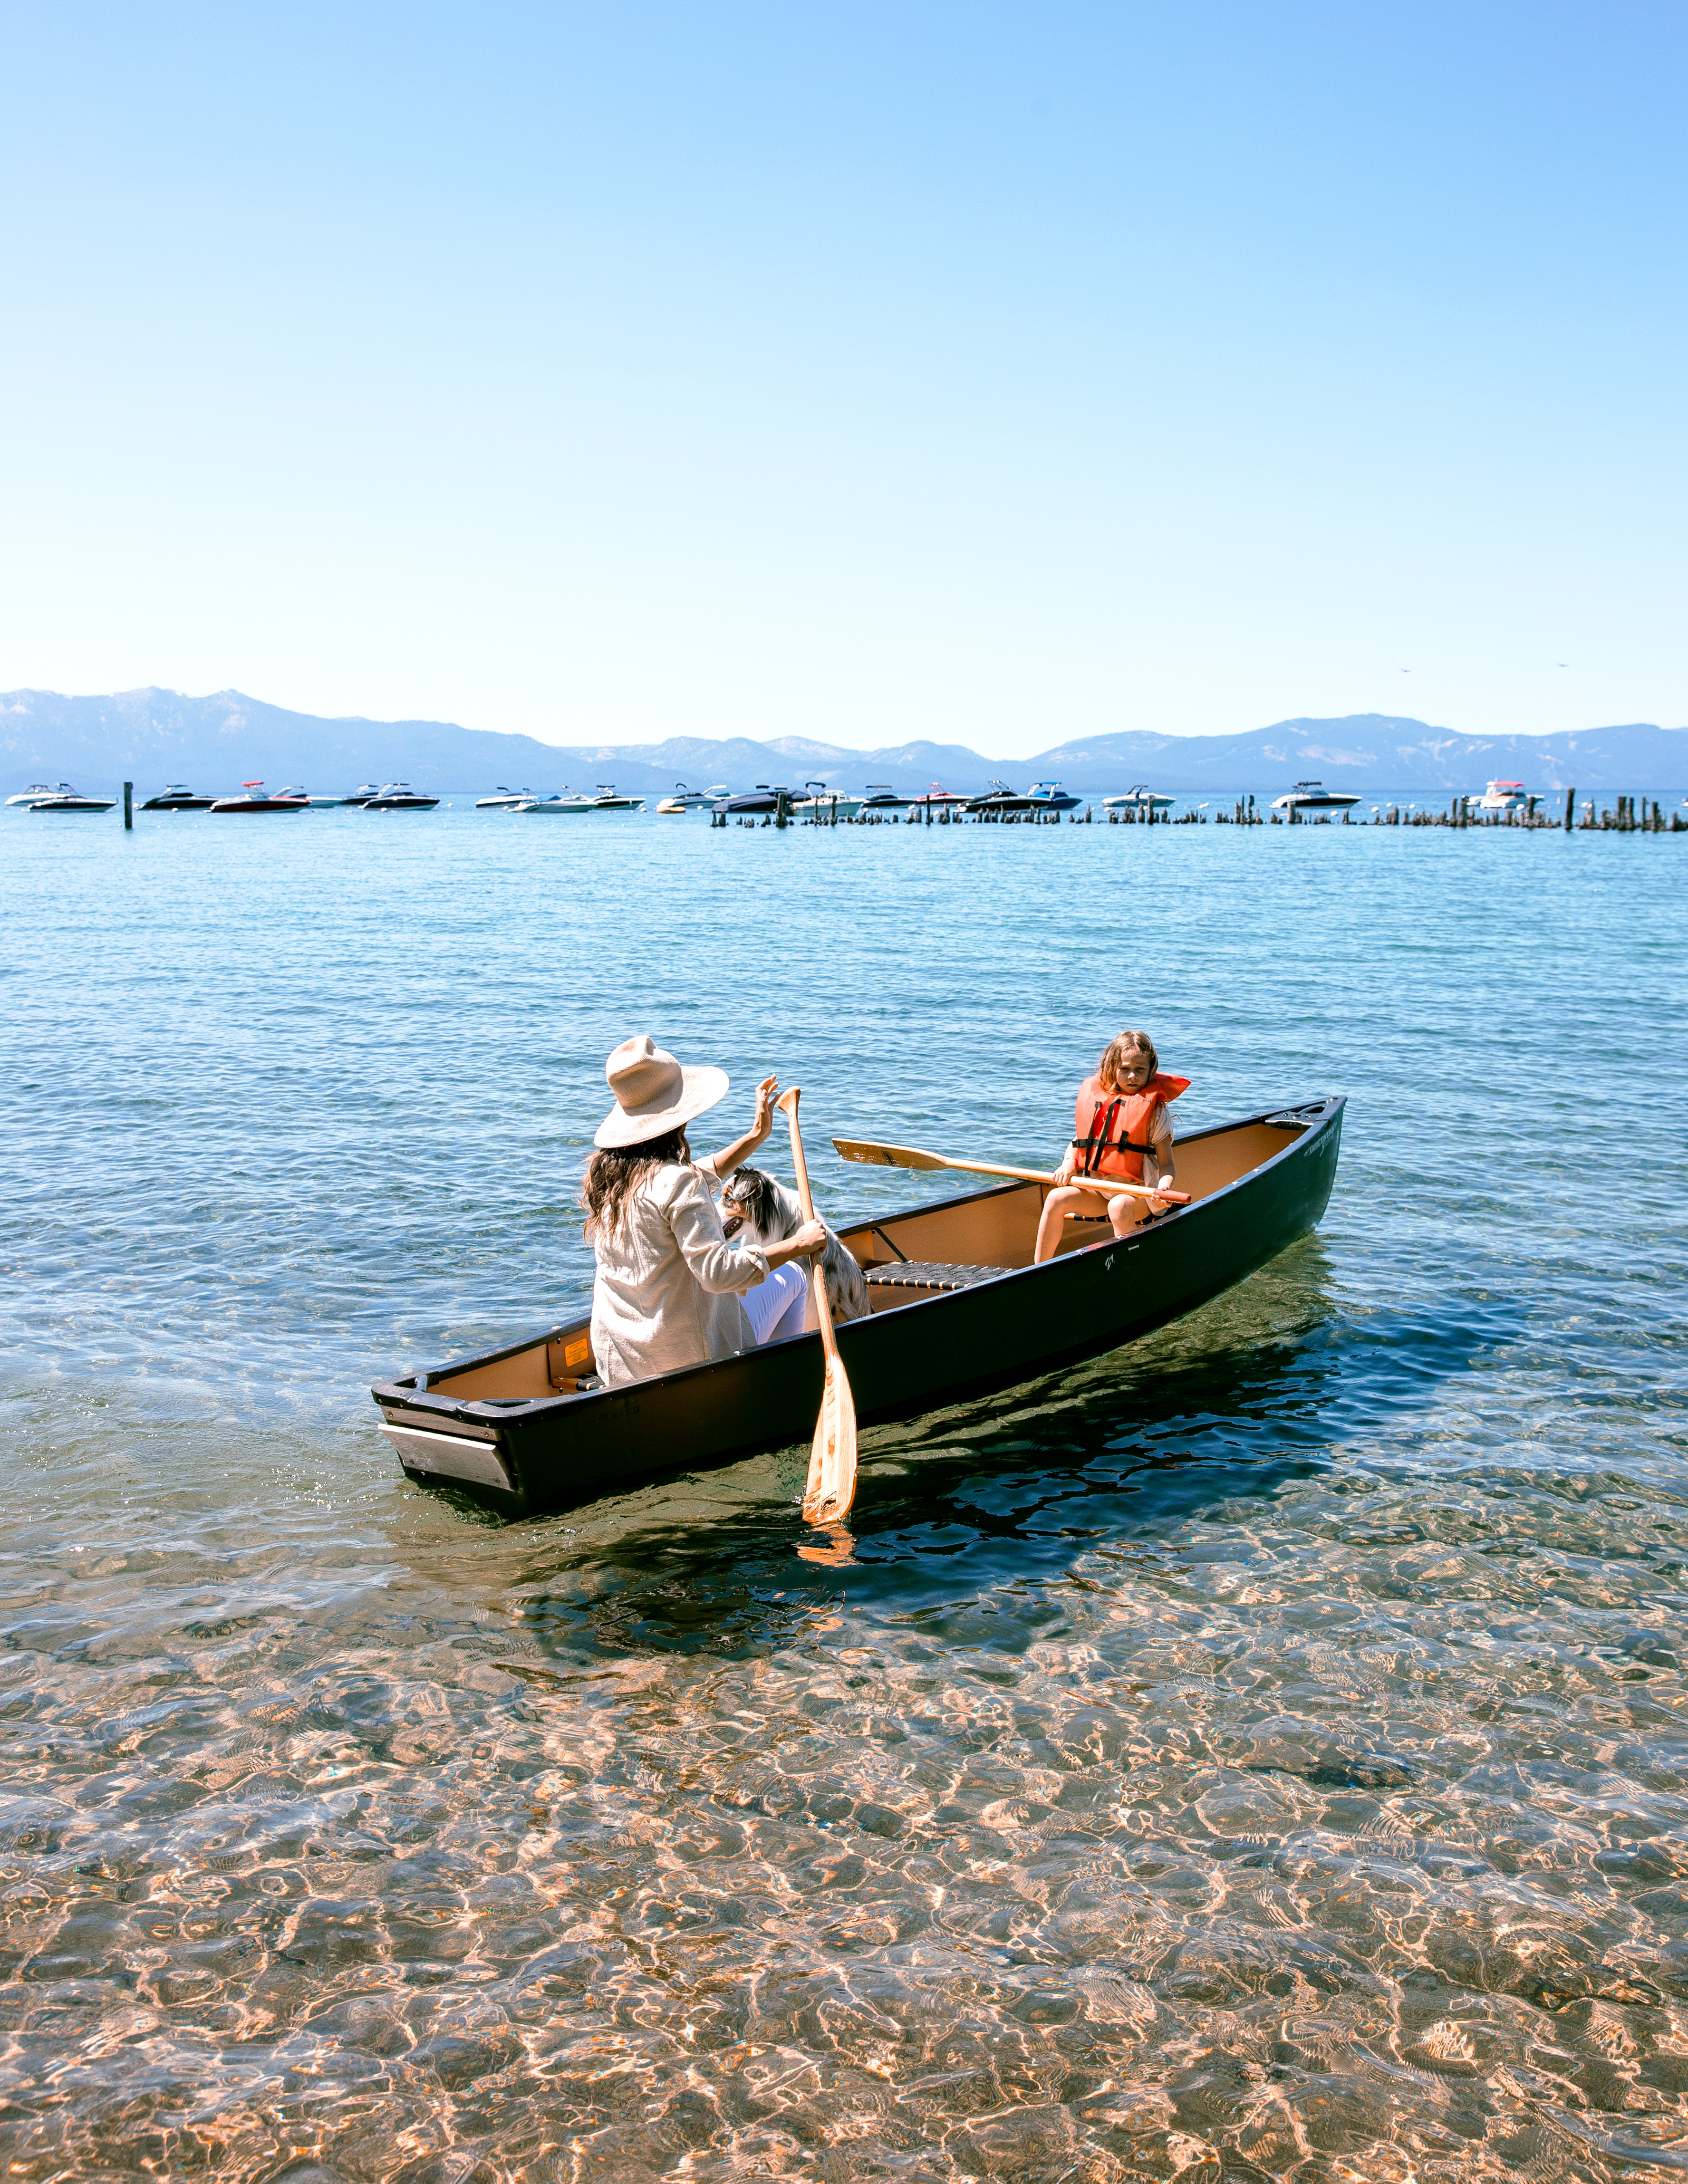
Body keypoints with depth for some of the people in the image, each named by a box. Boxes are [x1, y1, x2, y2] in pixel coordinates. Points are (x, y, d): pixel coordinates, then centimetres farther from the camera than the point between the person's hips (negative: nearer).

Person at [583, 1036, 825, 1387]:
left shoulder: (602, 1172, 0)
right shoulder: (673, 1180, -24)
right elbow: (719, 1272, -29)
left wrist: (756, 1137, 18)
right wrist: (798, 1244, -19)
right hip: (695, 1355, -7)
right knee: (791, 1276, 18)